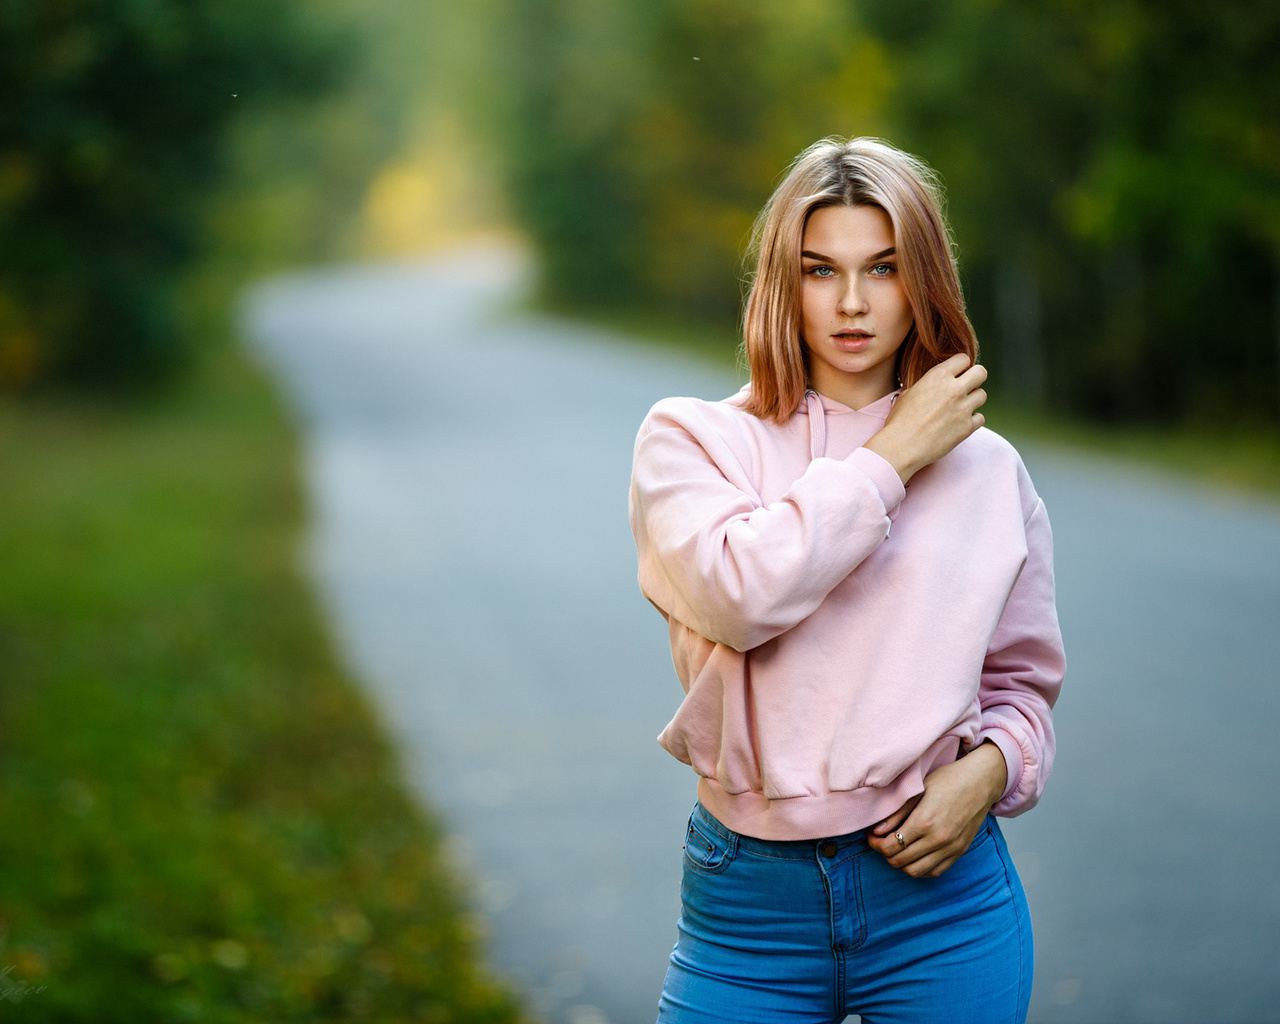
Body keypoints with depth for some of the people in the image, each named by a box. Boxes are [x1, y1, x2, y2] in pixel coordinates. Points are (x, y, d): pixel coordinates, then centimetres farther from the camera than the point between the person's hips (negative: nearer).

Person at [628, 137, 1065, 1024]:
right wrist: (892, 457, -10)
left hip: (941, 894, 1)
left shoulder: (987, 467, 7)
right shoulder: (691, 439, 1)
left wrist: (989, 771, -6)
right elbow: (740, 593, -18)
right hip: (748, 904, -1)